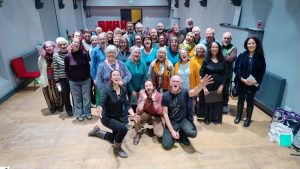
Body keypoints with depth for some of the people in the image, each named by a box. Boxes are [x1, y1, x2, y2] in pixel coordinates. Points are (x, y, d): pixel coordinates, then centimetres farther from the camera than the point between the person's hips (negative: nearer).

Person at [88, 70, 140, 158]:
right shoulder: (106, 89, -23)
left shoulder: (123, 90, -9)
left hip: (119, 117, 6)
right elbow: (101, 103, -36)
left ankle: (97, 131, 41)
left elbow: (127, 105, -13)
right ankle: (117, 149, -4)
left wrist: (133, 114, -31)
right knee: (123, 128, -32)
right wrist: (99, 109, -59)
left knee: (115, 138, 20)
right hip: (107, 117, -6)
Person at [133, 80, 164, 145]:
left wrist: (154, 100, -33)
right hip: (146, 115, 1)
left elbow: (159, 112, -25)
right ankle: (139, 133, -2)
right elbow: (138, 112, -24)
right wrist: (144, 99, -31)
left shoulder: (159, 95, -18)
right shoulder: (142, 94, -15)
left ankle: (154, 129, 14)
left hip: (156, 117, -1)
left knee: (160, 134, -24)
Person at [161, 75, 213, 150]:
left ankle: (182, 134, 7)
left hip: (184, 120, 0)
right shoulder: (165, 96, -10)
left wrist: (202, 85, -60)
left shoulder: (184, 92, -12)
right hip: (171, 121, 0)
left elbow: (194, 92, -36)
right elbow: (165, 114, -9)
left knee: (193, 133, -30)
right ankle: (173, 134, 19)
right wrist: (172, 130, -16)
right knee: (167, 145, -15)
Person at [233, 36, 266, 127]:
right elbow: (236, 68, -6)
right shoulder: (242, 56, -4)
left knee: (250, 101, 11)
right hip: (241, 83, 0)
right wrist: (242, 79, -16)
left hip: (253, 84, 0)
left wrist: (255, 81, -15)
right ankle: (238, 117, 32)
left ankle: (248, 119, 28)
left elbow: (262, 72, -2)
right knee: (240, 100, 14)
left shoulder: (260, 57, -4)